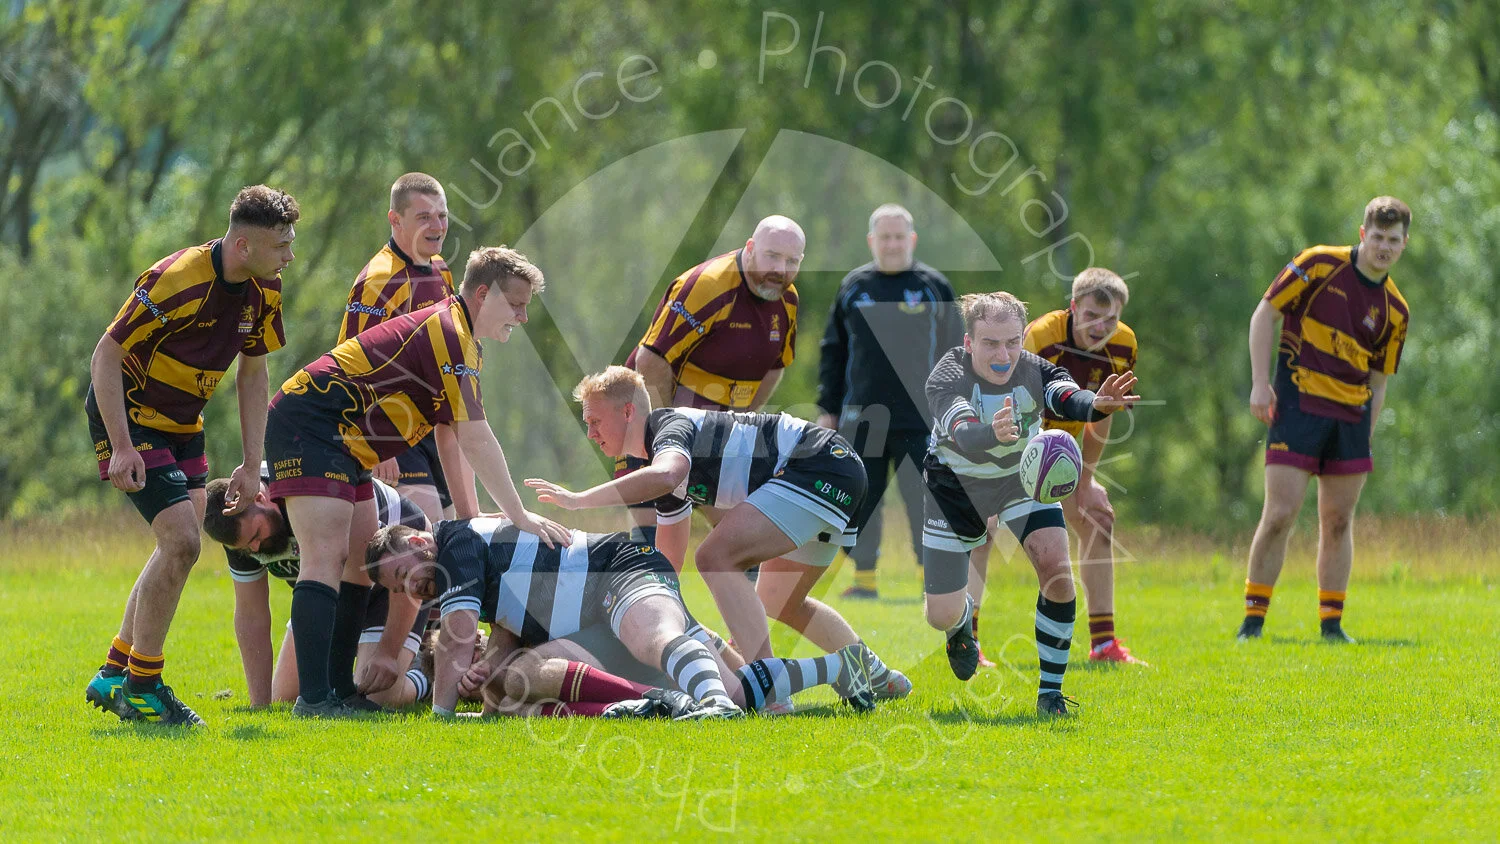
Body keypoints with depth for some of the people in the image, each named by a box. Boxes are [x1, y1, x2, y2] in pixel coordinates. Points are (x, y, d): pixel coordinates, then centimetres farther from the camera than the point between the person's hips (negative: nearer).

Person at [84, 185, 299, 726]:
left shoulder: (264, 291, -3)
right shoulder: (177, 281, -27)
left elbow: (252, 372, 9)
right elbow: (107, 354, -23)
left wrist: (252, 464, 3)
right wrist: (121, 447, -28)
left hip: (183, 425, 9)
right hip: (129, 416, -9)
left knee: (177, 549, 11)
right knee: (181, 543, -17)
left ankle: (114, 675, 23)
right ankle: (140, 686, -7)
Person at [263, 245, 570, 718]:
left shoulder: (458, 339, 17)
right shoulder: (447, 333, -17)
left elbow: (451, 439, 23)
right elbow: (476, 440, -20)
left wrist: (469, 516, 16)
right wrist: (520, 516, -16)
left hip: (343, 445, 11)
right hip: (308, 425, -11)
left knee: (361, 564, 10)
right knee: (326, 558, -19)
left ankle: (339, 689, 13)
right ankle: (313, 698, -26)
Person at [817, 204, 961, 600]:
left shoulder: (933, 286, 4)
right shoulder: (853, 287, 9)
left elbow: (955, 352, 8)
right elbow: (832, 351, 14)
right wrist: (828, 409, 9)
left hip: (918, 420, -2)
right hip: (861, 418, 2)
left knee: (924, 500, -5)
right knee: (860, 500, 4)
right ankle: (864, 577, 12)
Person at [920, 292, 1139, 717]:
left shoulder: (1033, 369, -26)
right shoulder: (946, 379, -31)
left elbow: (1065, 395, -48)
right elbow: (962, 433, -50)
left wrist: (1096, 404, -72)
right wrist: (992, 434, -74)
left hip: (1023, 477, 1)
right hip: (957, 485, -1)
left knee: (1057, 570, -23)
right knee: (941, 617, 2)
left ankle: (1050, 690, -6)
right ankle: (964, 618, 43)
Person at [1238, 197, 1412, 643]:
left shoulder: (1395, 310, 9)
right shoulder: (1320, 264, -3)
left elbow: (1378, 382, 16)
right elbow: (1264, 314, -2)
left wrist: (1365, 438, 7)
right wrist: (1260, 383, -9)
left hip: (1351, 415, 4)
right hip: (1298, 405, -4)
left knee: (1339, 521, 5)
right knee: (1279, 515, -9)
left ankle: (1332, 624, 13)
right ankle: (1252, 620, 0)